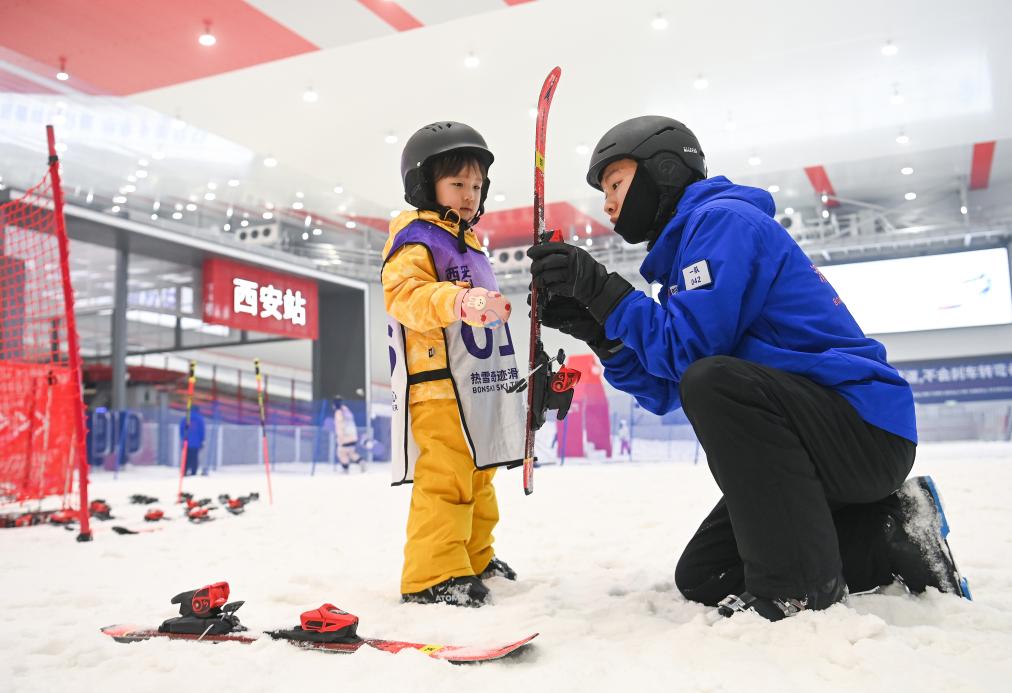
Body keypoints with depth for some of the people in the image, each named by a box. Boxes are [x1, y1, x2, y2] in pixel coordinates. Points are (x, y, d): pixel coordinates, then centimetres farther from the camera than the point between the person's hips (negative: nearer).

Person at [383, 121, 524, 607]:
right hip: (438, 385, -10)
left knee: (477, 476, 16)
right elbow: (405, 295, -23)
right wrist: (459, 302, -37)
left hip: (478, 385, 10)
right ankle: (432, 577, -9)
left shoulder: (467, 244, 23)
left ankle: (474, 561, 28)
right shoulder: (415, 237, -6)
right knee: (444, 478, -15)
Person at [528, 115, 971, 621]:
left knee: (712, 380, -34)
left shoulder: (723, 218, -11)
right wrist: (595, 329, -1)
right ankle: (887, 541, 10)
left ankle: (799, 590, -22)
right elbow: (667, 393, 9)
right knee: (701, 578, 9)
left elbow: (690, 348, -23)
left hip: (867, 425, -10)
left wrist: (604, 290, -17)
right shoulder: (682, 248, 17)